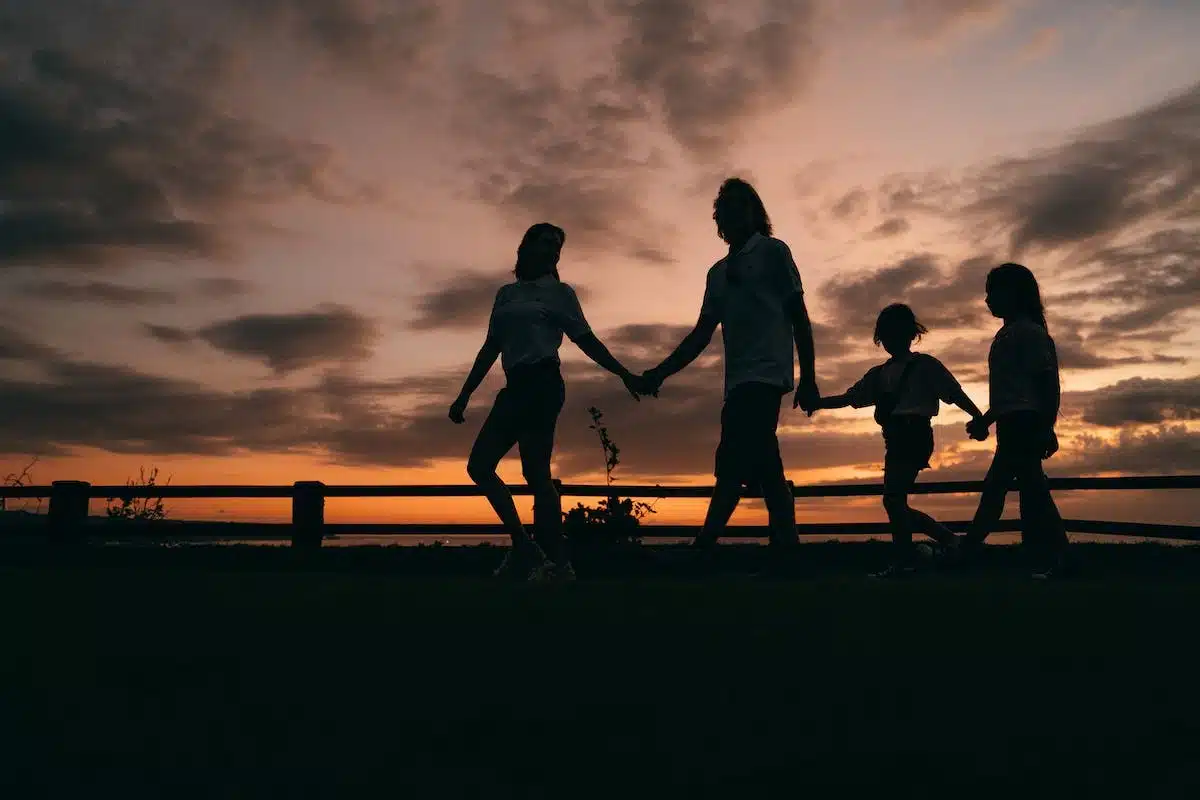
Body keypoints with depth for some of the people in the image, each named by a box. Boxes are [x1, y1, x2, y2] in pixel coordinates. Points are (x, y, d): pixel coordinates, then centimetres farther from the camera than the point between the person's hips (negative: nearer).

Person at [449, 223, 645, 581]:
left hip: (542, 384, -6)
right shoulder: (506, 294, 21)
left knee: (535, 473, -15)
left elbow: (586, 341, 8)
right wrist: (464, 395, 16)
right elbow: (491, 348, 20)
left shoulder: (560, 292, 10)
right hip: (516, 386, 6)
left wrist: (624, 374, 0)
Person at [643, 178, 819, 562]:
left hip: (765, 374, -7)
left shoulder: (773, 251, 6)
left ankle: (703, 549, -20)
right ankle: (784, 553, 6)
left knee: (733, 462, -17)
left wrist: (808, 378, -6)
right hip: (740, 380, 7)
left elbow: (799, 317, 1)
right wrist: (661, 372, 10)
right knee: (763, 469, 4)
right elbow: (702, 333, 20)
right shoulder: (718, 272, 23)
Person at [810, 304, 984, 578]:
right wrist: (817, 402, 4)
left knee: (893, 497, -17)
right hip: (895, 439, 7)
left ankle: (902, 560, -11)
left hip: (915, 434, -7)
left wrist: (979, 418, -16)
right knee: (896, 500, 7)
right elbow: (848, 398, 17)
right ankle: (949, 539, 23)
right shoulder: (879, 373, 20)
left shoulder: (924, 365, 4)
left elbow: (954, 393, -2)